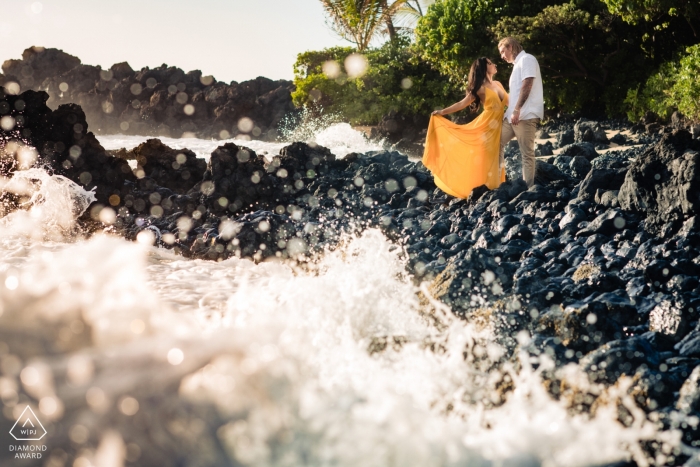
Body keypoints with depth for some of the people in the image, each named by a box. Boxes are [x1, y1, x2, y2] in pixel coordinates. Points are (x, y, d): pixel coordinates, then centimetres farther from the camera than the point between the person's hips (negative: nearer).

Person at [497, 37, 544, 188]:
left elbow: (527, 86, -17)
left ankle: (528, 187, -7)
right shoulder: (518, 64, 24)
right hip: (513, 115, 10)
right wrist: (511, 112, 23)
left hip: (526, 115, -10)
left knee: (527, 153, -8)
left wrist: (517, 110, -23)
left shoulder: (527, 59, -5)